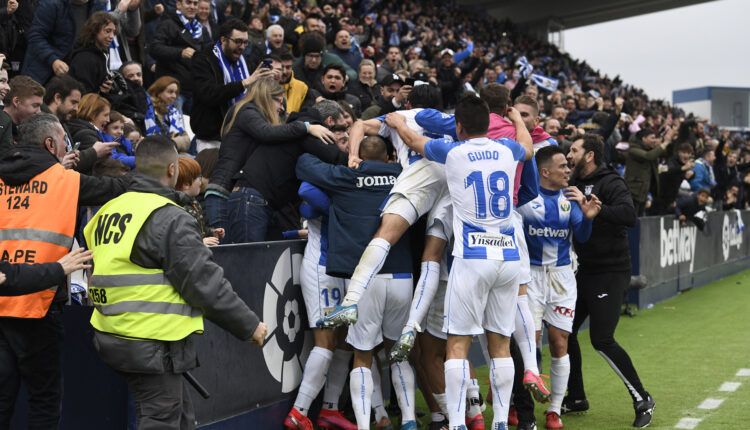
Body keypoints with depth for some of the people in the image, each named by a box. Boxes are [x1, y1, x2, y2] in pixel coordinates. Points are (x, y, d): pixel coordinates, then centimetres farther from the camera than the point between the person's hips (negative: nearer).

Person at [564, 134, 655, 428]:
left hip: (611, 272, -8)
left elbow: (628, 215, -29)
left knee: (602, 340, -11)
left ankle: (642, 400, 5)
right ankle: (576, 398, 23)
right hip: (586, 270, 8)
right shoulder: (576, 184, 11)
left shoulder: (610, 183, -13)